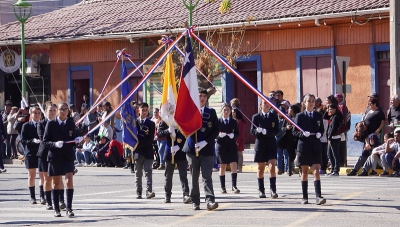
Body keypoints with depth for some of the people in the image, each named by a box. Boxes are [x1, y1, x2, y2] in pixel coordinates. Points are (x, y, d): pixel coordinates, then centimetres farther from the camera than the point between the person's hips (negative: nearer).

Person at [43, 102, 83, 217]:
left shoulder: (71, 124, 8)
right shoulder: (51, 124, 0)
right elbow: (45, 141, -2)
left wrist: (77, 140, -8)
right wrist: (55, 144, -19)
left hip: (68, 157, 1)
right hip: (55, 157, -1)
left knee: (69, 181, -11)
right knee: (56, 183, 6)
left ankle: (69, 208, -7)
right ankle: (56, 209, 15)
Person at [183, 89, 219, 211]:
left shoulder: (211, 112, 7)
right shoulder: (189, 111, 4)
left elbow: (216, 130, 3)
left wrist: (205, 142, -9)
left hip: (207, 149, 0)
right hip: (192, 149, 0)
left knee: (207, 176, -8)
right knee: (194, 177, 6)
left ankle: (210, 201, -16)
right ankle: (195, 202, 12)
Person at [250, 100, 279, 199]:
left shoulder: (274, 117, 5)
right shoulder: (256, 117, 3)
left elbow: (276, 131, -3)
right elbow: (252, 131, 0)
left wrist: (266, 131, -19)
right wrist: (257, 131, -22)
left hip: (271, 145, 0)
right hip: (260, 145, 0)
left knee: (272, 167, -11)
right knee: (261, 168, 7)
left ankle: (273, 190, -11)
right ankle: (261, 190, 15)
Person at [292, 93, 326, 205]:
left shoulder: (318, 116, 7)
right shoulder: (300, 116, 1)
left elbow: (322, 129, 14)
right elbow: (294, 131, 1)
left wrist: (319, 134, -7)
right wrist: (303, 134, -18)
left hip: (316, 147, 1)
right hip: (304, 146, -1)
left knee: (316, 172, -9)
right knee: (304, 172, 7)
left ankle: (318, 196, -16)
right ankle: (305, 197, 15)